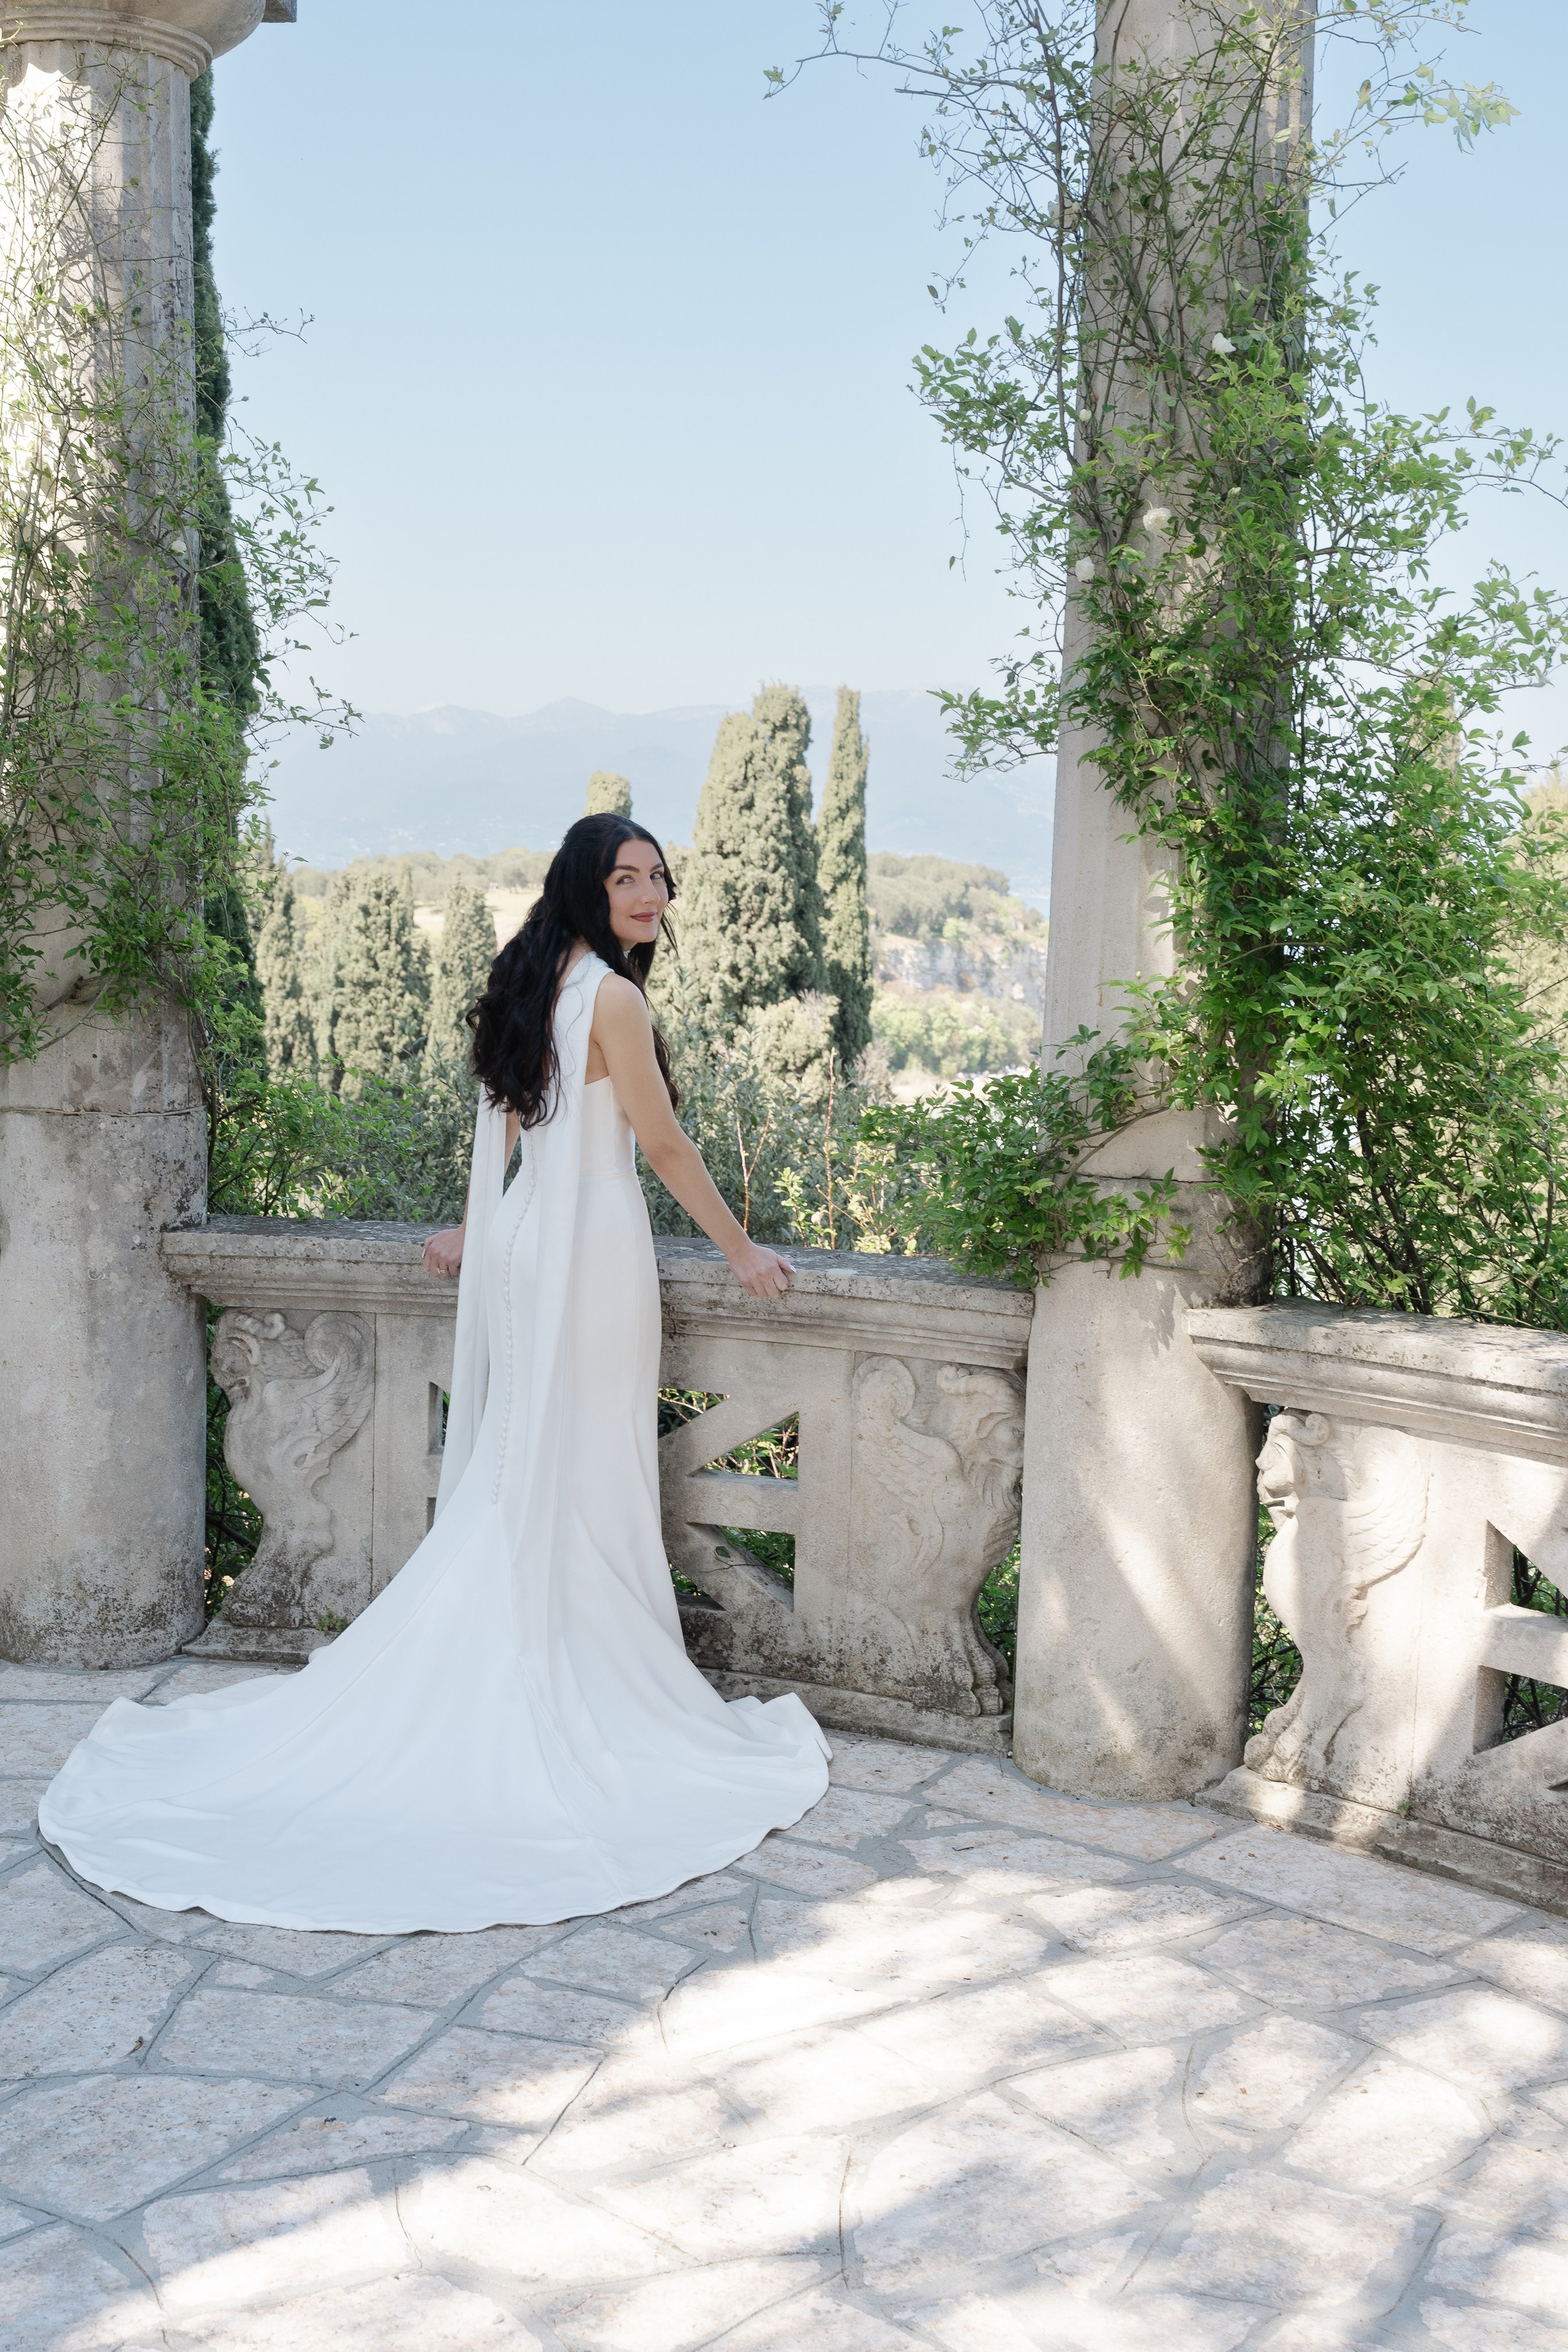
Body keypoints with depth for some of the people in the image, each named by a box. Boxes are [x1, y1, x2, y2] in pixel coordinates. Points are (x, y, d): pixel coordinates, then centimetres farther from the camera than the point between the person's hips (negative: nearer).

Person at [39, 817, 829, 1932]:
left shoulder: (533, 984, 12)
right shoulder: (613, 997, -15)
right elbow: (663, 1143, -13)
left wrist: (481, 1226, 29)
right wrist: (743, 1250, -4)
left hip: (523, 1238, 8)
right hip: (592, 1244, -8)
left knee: (510, 1474, 13)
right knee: (586, 1476, 0)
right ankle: (585, 1701, 9)